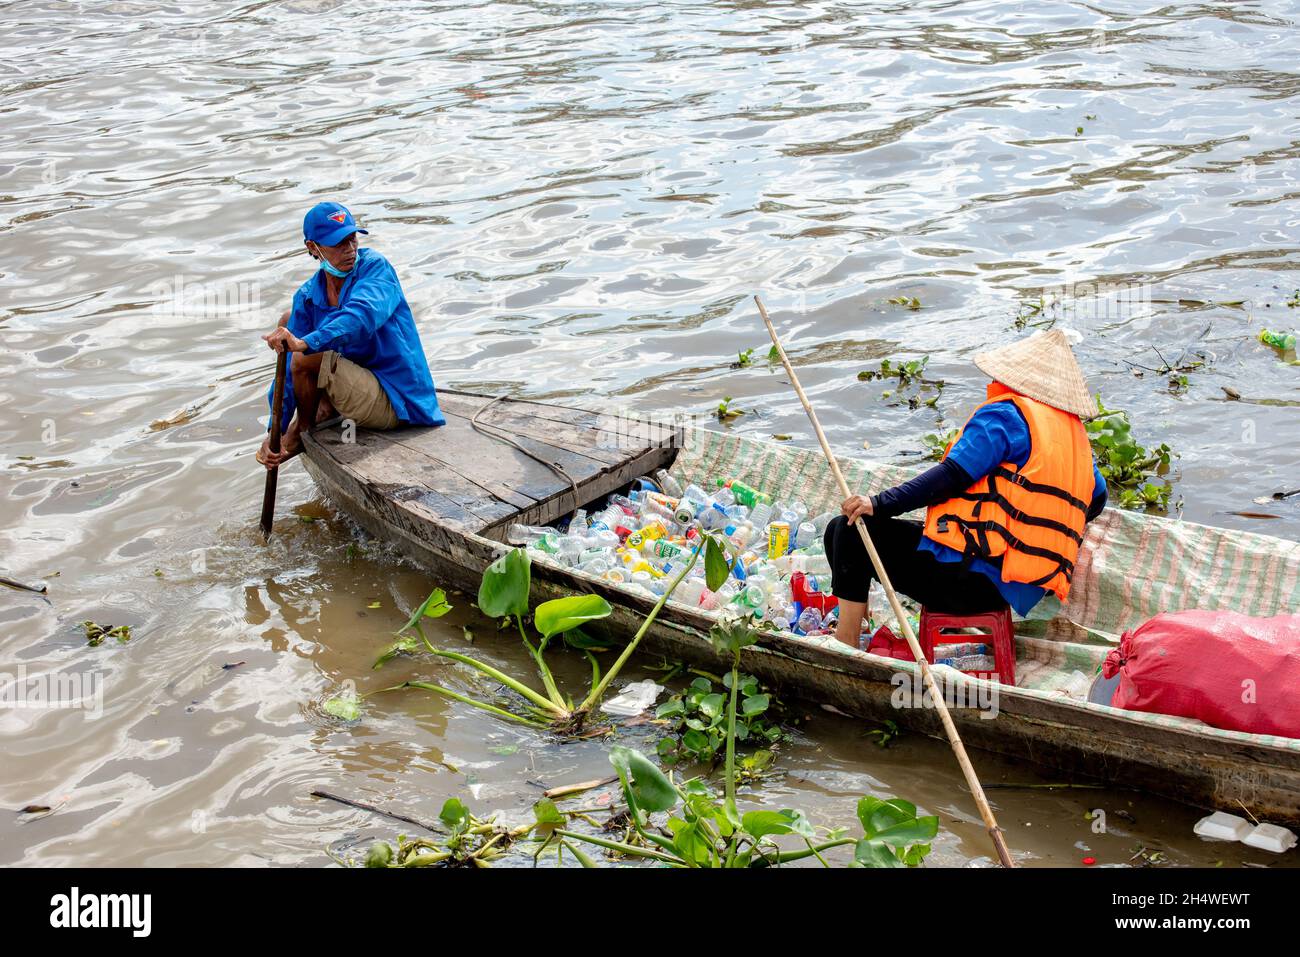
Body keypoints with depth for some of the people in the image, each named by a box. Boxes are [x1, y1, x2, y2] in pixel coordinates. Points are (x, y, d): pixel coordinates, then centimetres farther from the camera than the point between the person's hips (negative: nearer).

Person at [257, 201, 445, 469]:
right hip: (363, 380, 8)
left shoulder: (374, 267, -17)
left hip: (393, 404, -8)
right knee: (289, 321, 14)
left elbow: (362, 316, -40)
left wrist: (304, 343, -53)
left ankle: (302, 434, 4)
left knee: (305, 357, -25)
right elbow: (287, 369, -3)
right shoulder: (308, 296, 0)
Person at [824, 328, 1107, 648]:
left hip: (975, 576, -10)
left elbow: (952, 476, -16)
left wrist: (880, 503, -18)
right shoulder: (1077, 434, 18)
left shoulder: (1005, 414, -5)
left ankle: (844, 649, -13)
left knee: (849, 530, -8)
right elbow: (1097, 498, 30)